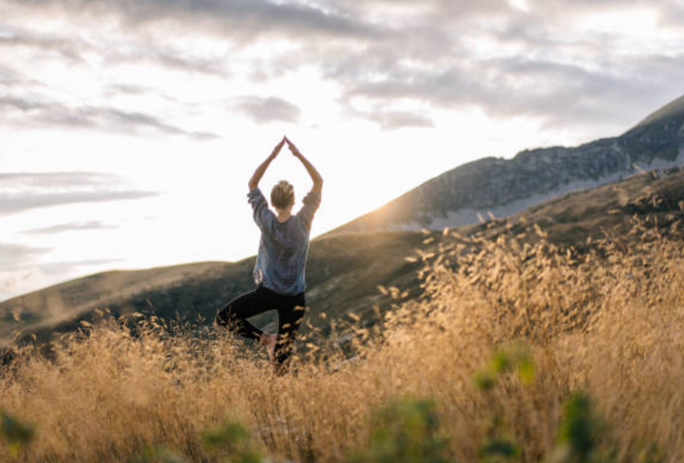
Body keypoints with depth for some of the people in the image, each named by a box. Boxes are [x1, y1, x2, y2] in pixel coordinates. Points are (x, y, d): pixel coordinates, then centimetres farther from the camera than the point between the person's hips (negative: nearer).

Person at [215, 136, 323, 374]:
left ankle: (265, 338, -5)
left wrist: (272, 155, -1)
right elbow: (319, 182, 0)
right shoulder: (302, 222, -10)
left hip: (268, 292, -2)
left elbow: (252, 184, 2)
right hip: (295, 299, 2)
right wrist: (299, 155, -4)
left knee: (224, 318, 9)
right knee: (282, 356, 6)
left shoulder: (267, 222, -10)